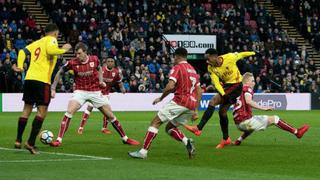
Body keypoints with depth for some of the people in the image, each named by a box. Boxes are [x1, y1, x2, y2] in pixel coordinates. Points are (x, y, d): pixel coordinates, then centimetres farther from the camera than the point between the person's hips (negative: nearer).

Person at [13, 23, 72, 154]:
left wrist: (20, 67, 7)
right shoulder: (51, 40, 0)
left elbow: (23, 52, 13)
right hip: (42, 80, -7)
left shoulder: (37, 42, 21)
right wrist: (63, 49, -7)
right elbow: (50, 50, -21)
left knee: (27, 108, 15)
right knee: (42, 111, -4)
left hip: (29, 78, 7)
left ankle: (18, 141, 16)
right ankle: (31, 143, -14)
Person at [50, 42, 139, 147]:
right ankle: (59, 140, -19)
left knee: (110, 116, 6)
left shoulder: (94, 59, -9)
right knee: (69, 112, -24)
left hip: (95, 92, 1)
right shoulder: (72, 63, -14)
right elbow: (59, 73, -1)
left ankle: (125, 139, 21)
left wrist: (101, 81, -2)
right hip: (80, 91, -1)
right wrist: (53, 88, -4)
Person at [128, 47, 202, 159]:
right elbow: (199, 92, 20)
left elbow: (170, 86, -17)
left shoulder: (177, 68, -3)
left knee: (156, 122, -2)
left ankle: (143, 151, -9)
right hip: (191, 104, 8)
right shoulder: (193, 70, 22)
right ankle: (187, 142, -7)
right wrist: (195, 110, 21)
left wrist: (161, 98, -2)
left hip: (180, 102, -8)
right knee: (170, 128, 19)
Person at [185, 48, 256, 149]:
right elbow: (216, 83, -11)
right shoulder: (211, 68, -6)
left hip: (236, 85, -7)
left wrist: (252, 53, 19)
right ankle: (226, 139, 24)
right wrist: (223, 94, -28)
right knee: (222, 111, 9)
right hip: (226, 86, 7)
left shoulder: (230, 57, -19)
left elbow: (241, 55, 0)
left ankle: (198, 128, -24)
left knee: (212, 102, -19)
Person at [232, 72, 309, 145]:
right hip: (245, 120, -9)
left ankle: (238, 140, 27)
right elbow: (248, 101, -26)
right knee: (274, 119, -3)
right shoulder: (247, 89, -6)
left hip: (238, 124, 9)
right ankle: (297, 132, 0)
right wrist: (263, 108, -28)